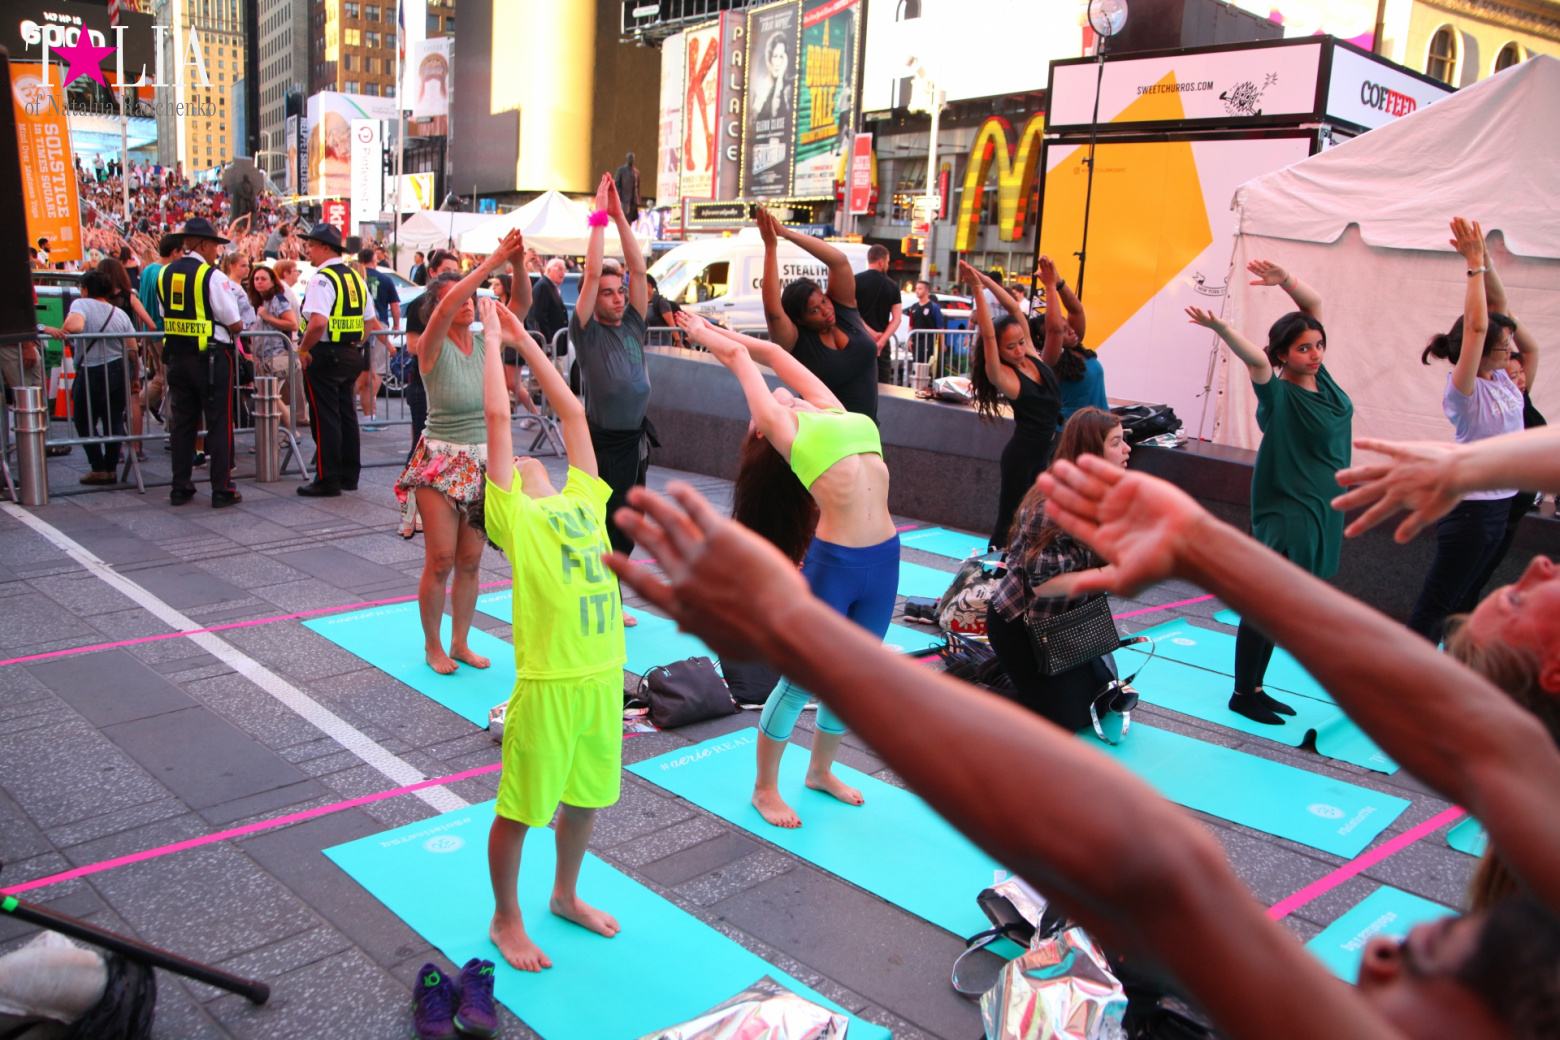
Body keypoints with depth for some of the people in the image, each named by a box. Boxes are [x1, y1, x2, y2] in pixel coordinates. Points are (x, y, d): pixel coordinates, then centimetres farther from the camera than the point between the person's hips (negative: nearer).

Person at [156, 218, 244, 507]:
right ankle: (221, 489, 3)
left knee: (181, 422, 12)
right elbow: (235, 324, -13)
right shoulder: (212, 276, -13)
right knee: (219, 423, 1)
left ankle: (180, 488, 16)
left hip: (176, 356, 6)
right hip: (211, 357, -6)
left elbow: (165, 317, 14)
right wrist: (235, 327, 8)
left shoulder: (164, 274, 7)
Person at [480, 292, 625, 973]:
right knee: (521, 806, 10)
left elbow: (572, 413, 16)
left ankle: (566, 895, 43)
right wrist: (493, 333, 3)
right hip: (548, 681, -5)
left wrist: (525, 340, 20)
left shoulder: (585, 499, 12)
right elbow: (497, 416, -5)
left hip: (605, 673, 6)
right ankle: (506, 920, 30)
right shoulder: (512, 513, -2)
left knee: (586, 795, 21)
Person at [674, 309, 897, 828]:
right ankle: (765, 788, 22)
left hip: (884, 561, 6)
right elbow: (738, 355, 15)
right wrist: (706, 334, 32)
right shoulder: (782, 426, 3)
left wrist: (716, 330, 37)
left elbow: (773, 353, 27)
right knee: (802, 682, 4)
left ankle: (820, 770, 39)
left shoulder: (836, 412, 17)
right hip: (833, 565, -6)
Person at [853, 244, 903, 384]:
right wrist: (881, 340, -11)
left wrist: (872, 333, -10)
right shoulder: (892, 286, 5)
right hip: (883, 341, 2)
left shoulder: (855, 281, -3)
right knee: (883, 384, 8)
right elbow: (897, 318, -2)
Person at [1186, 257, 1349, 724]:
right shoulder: (1278, 393, -16)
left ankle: (1256, 687, 22)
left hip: (1322, 510, 8)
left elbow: (1314, 302, 3)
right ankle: (1242, 694, 9)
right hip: (1285, 512, -8)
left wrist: (1286, 279, -13)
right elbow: (1256, 359, -38)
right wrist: (1221, 328, -56)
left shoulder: (1320, 376, 3)